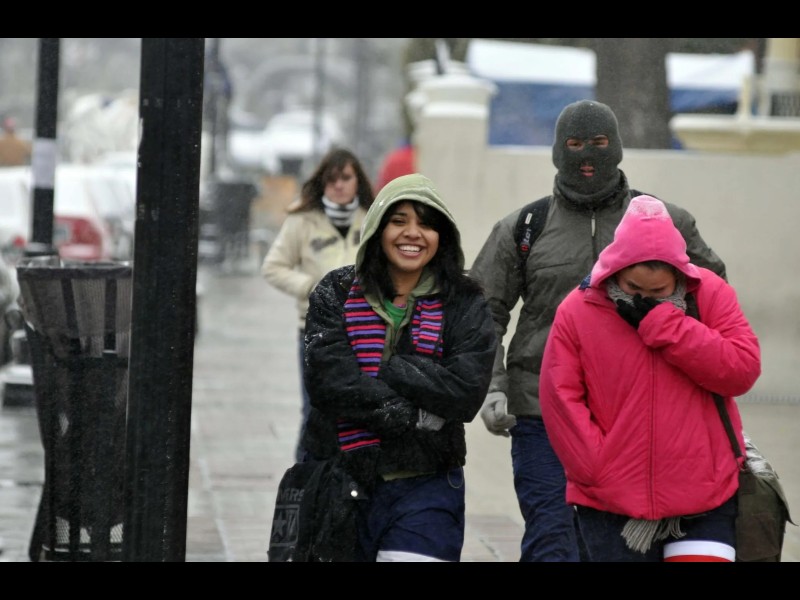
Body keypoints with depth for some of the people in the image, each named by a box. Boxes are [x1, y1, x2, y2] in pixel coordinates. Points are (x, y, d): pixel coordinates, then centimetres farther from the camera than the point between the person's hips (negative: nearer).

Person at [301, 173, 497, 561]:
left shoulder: (464, 306, 2)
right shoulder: (336, 295, 3)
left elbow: (465, 391, -12)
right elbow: (328, 381, -11)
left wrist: (382, 369, -14)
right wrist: (415, 416, -15)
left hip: (425, 487, -2)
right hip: (341, 485, 2)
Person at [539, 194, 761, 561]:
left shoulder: (710, 294, -1)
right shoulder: (577, 311, -3)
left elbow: (742, 370, -13)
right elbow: (560, 401, -4)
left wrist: (660, 321, -17)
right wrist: (602, 476, -10)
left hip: (705, 503, 0)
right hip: (611, 506, 0)